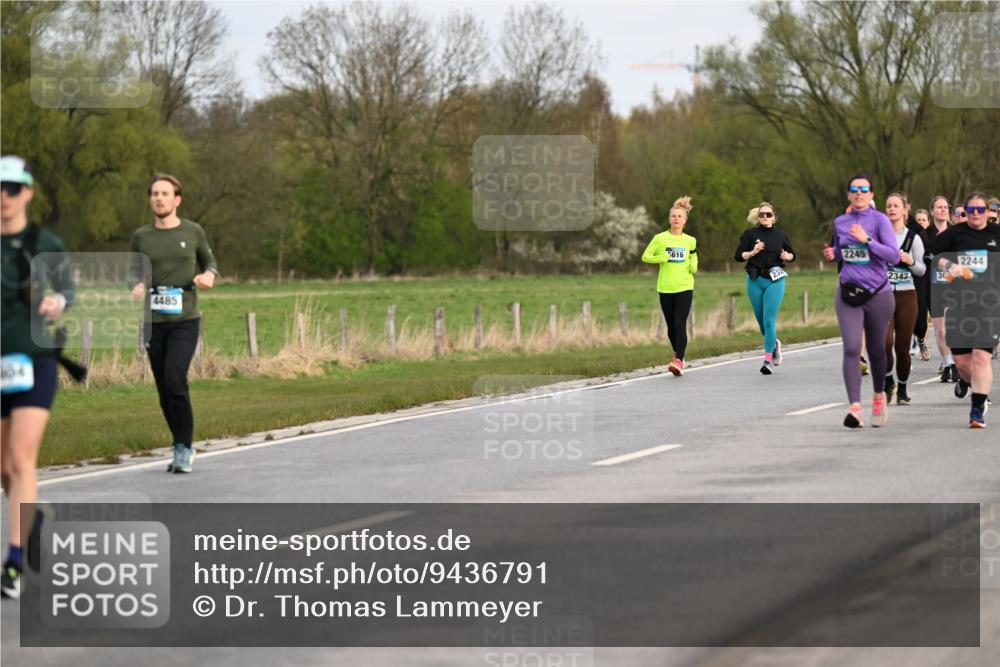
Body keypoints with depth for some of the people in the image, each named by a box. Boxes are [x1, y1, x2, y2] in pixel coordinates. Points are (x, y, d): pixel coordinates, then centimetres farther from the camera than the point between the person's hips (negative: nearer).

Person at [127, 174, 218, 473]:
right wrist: (137, 286, -18)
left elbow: (209, 263, 16)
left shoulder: (193, 232, 4)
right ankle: (184, 449, 18)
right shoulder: (141, 236, 7)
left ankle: (183, 448, -9)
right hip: (154, 322, 3)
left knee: (174, 380, -19)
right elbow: (133, 272, 5)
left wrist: (209, 276, -8)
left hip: (185, 320, -3)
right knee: (165, 391, 3)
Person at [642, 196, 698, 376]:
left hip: (684, 287, -1)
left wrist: (694, 267, -1)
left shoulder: (690, 241, 7)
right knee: (671, 326, 8)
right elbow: (645, 257, 2)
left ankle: (679, 361, -22)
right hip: (665, 288, 1)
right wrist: (662, 258, -14)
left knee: (680, 324, -15)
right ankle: (678, 354, 31)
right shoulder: (660, 238, 1)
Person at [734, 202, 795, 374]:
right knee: (761, 321, 10)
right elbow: (738, 255, 2)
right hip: (755, 281, 2)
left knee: (769, 320, -12)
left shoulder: (781, 235, 5)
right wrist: (752, 252, -15)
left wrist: (787, 256, -5)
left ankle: (768, 360, -11)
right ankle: (774, 344, 41)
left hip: (775, 281, -2)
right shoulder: (750, 235, 4)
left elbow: (792, 254, 17)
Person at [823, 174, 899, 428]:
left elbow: (894, 256, -14)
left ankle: (879, 396, 37)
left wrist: (867, 240, -23)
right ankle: (855, 407, -23)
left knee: (876, 349, 12)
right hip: (848, 293, 2)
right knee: (851, 349, -14)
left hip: (878, 293, -2)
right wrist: (832, 254, 3)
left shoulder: (879, 220, -5)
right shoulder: (840, 223, 8)